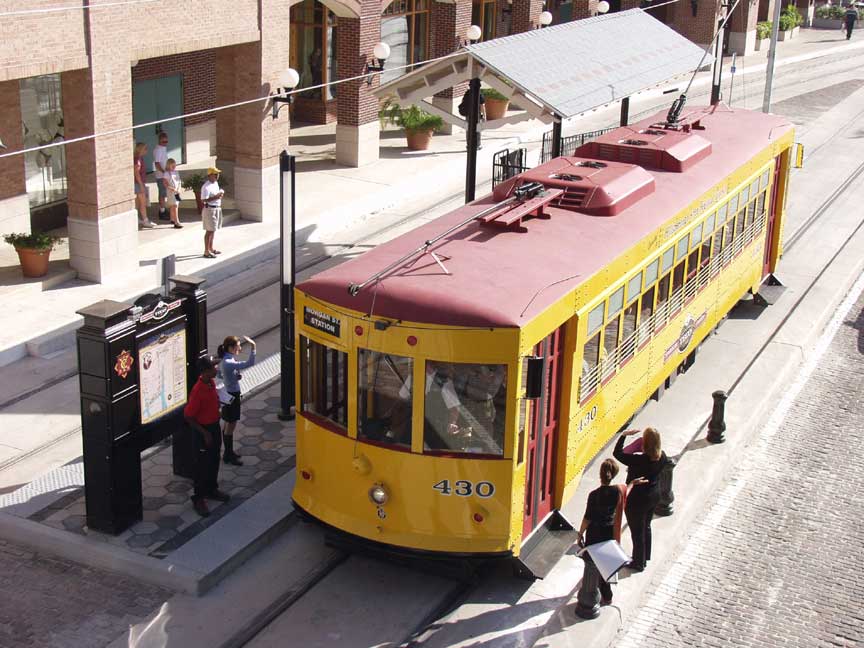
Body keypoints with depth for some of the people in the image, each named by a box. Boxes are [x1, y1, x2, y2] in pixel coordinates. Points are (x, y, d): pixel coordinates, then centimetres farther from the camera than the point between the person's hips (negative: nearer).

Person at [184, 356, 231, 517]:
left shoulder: (211, 382, -3)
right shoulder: (198, 391, -28)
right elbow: (188, 416, -23)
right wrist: (204, 433, -21)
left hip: (215, 426, 8)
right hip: (204, 430, -8)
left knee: (214, 461, 21)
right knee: (203, 465, 4)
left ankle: (211, 489, 39)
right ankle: (198, 498, 17)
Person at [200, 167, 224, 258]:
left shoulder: (216, 183, 11)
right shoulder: (206, 187, -19)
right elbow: (203, 200, -24)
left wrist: (220, 194, 4)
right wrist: (215, 197, -27)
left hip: (217, 208, 9)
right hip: (210, 209, -9)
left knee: (213, 230, 17)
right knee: (209, 231, -6)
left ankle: (211, 248, 29)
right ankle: (206, 252, -1)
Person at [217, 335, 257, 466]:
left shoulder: (225, 360, 2)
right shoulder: (229, 363, -28)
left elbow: (218, 374, 18)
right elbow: (249, 363, -37)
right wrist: (253, 347, -37)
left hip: (229, 394, 10)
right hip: (232, 395, -10)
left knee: (228, 425, 19)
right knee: (231, 425, 1)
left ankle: (228, 452, 31)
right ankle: (229, 455, 11)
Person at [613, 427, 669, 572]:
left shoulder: (638, 460, -33)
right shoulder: (662, 457, -12)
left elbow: (617, 453, -25)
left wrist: (624, 435, -18)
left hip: (637, 500, -7)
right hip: (654, 496, 7)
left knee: (637, 532, 13)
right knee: (646, 527, 27)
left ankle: (638, 563, 29)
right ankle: (645, 557, 44)